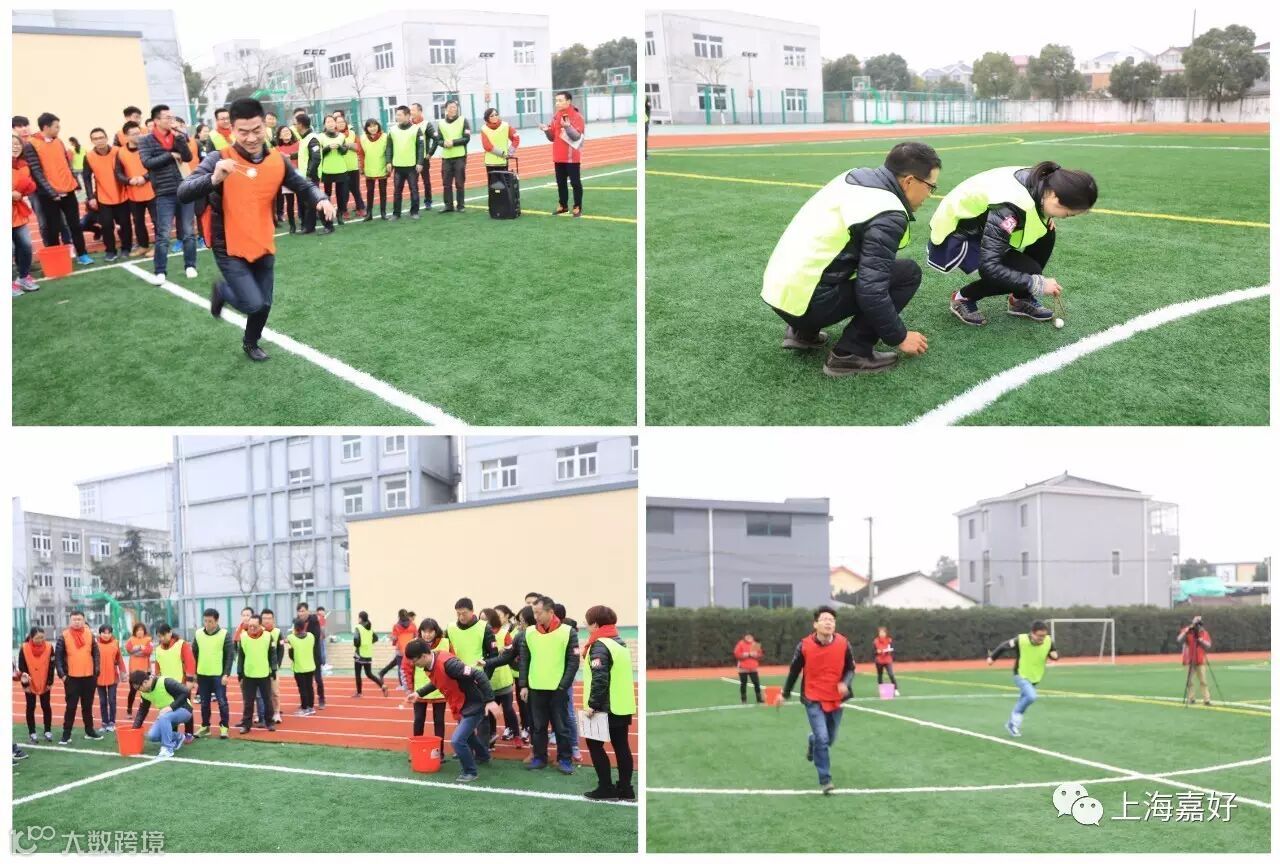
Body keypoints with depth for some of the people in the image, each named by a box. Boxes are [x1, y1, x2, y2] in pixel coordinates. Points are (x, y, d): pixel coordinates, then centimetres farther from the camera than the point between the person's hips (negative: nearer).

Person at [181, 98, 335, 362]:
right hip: (229, 248, -5)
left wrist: (321, 199, -12)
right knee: (253, 304, -14)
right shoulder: (219, 160, -17)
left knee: (264, 305, 12)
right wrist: (214, 179, -45)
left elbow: (303, 186, 12)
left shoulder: (278, 162, -4)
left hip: (263, 247, 5)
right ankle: (222, 290, 21)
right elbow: (183, 193, -25)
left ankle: (251, 344, 43)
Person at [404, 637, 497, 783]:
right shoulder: (430, 666, -4)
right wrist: (419, 693, 13)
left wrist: (489, 700, -33)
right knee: (467, 734, 30)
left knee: (457, 740, -16)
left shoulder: (446, 663, -33)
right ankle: (483, 756, 58)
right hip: (460, 707, 10)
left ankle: (470, 771, 7)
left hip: (474, 706, -10)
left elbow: (478, 674, -33)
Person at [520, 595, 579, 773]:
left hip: (558, 689, -3)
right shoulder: (529, 633, 4)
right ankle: (539, 757, 21)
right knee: (538, 726, 10)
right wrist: (524, 685, 2)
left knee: (561, 726, 3)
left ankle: (565, 759, 13)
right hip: (535, 689, 3)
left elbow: (573, 662, -5)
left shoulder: (568, 632, -6)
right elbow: (524, 660, 8)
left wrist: (563, 686, -10)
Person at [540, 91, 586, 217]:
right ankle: (563, 205, 22)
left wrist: (568, 126, -33)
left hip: (572, 157, -6)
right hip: (558, 156, 6)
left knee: (575, 182, -2)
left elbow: (577, 136, -18)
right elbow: (553, 137, 13)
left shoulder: (576, 116, -10)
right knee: (561, 182, 12)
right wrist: (547, 130, -7)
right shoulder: (555, 116, 10)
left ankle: (577, 207, 4)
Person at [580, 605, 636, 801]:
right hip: (623, 706, 8)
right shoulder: (621, 643, 12)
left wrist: (593, 704, -19)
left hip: (606, 707, -8)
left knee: (594, 744, 4)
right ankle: (625, 788, 13)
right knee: (622, 747, 10)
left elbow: (599, 678, -24)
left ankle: (606, 788, 4)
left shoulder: (600, 645, -16)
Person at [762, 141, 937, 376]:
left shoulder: (857, 177, 10)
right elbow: (871, 291, -20)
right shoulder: (888, 216, -16)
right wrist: (900, 337, -5)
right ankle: (850, 354, -6)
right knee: (908, 273, -3)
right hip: (805, 301, -9)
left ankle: (804, 332, 21)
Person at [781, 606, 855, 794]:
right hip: (814, 700, -3)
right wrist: (785, 693, 9)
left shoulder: (843, 644, -10)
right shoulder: (804, 645, -14)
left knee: (829, 740, 16)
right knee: (822, 739, -14)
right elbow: (794, 670, 0)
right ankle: (825, 780, -2)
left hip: (836, 700, 3)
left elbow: (850, 669, 2)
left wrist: (846, 683, -19)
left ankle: (813, 743, 52)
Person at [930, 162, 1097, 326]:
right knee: (1027, 270, -19)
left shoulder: (1040, 182, -11)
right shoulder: (1011, 204, -36)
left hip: (981, 225, 8)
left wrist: (1047, 217, -5)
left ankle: (1021, 300, 9)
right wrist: (1037, 284, -28)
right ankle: (963, 298, 0)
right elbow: (989, 267, -35)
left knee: (1046, 233, -6)